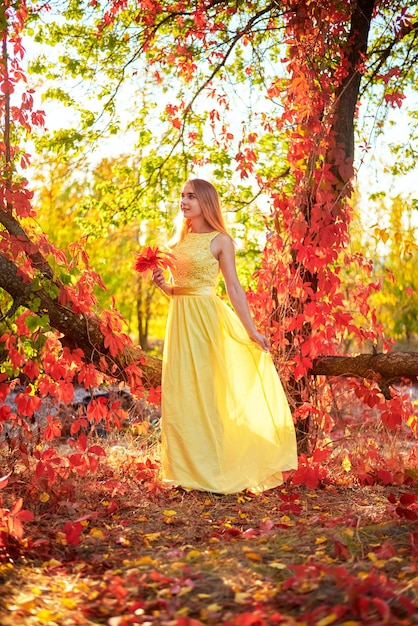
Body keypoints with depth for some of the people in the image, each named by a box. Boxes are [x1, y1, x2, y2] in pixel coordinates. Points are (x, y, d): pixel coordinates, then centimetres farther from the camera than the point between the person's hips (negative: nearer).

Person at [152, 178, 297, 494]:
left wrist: (251, 331, -10)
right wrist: (163, 283, -2)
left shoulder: (220, 240, -3)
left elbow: (234, 288, -6)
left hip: (204, 318, -7)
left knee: (202, 390, -4)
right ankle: (186, 468, 17)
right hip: (179, 317, 7)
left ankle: (210, 471, 6)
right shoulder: (181, 240, 16)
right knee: (178, 392, 7)